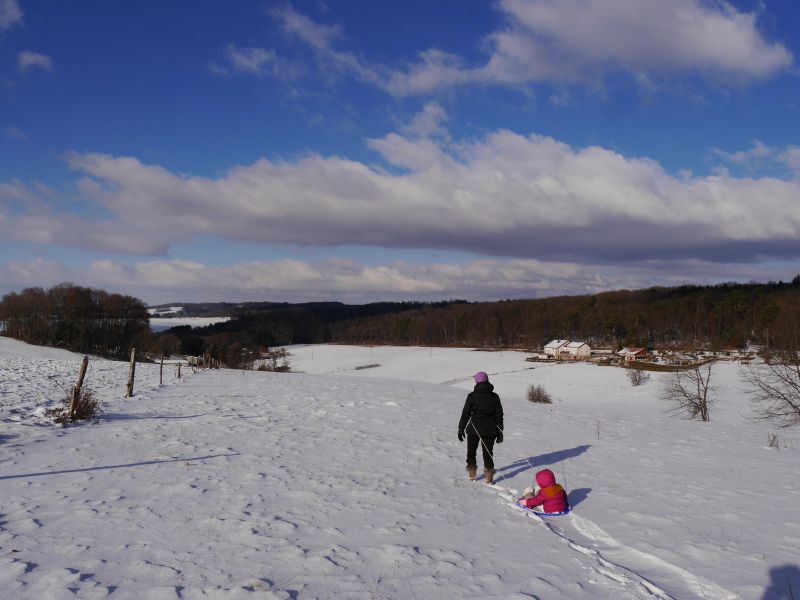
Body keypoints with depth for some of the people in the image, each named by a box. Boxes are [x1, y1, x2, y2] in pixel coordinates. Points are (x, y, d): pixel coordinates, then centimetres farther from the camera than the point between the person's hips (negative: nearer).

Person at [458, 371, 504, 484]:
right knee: (487, 452, 12)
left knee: (471, 451, 15)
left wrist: (461, 428, 2)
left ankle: (472, 473, 18)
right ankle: (489, 474, 10)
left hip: (474, 428, -2)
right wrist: (500, 431, 12)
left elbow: (465, 413, -5)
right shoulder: (494, 397, 1)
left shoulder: (472, 396, -7)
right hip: (490, 430, 2)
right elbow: (499, 415, 5)